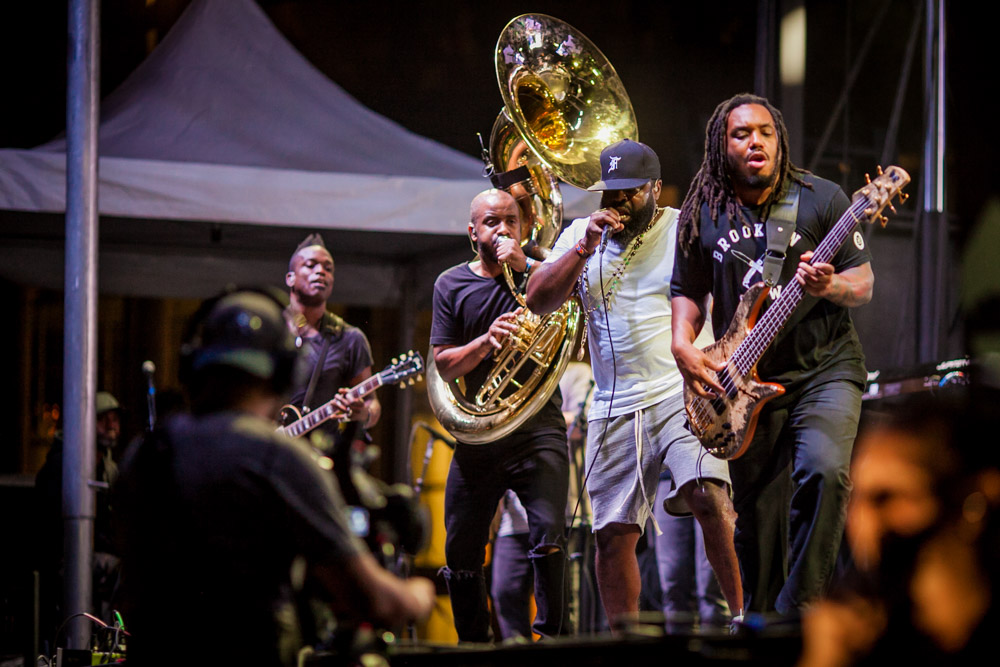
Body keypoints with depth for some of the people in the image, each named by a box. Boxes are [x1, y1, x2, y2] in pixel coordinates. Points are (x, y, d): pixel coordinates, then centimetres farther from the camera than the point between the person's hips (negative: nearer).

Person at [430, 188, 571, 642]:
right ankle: (473, 644, 22)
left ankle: (552, 636, -12)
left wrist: (524, 266, -14)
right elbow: (443, 365, 3)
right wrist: (485, 340, -15)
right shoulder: (451, 285, 10)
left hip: (537, 429, -2)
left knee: (548, 538, -20)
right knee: (461, 555, 6)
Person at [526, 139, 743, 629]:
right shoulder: (580, 234, 14)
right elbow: (538, 301, 4)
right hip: (614, 406, 4)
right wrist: (585, 247, -7)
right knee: (612, 533, 2)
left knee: (709, 497, -25)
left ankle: (742, 615, -18)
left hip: (685, 392, -4)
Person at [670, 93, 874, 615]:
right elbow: (688, 293, 15)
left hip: (825, 367, -2)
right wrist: (682, 345, -4)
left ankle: (798, 607, -18)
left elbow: (864, 283, -1)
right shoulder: (702, 216, 5)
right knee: (757, 523, 4)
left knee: (823, 471, -27)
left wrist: (829, 287, -23)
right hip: (745, 383, 3)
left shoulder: (820, 199, -2)